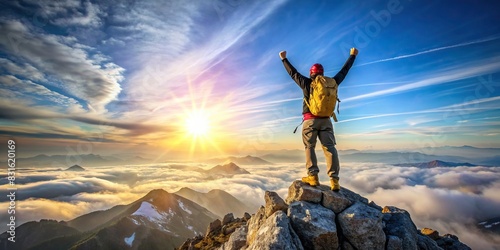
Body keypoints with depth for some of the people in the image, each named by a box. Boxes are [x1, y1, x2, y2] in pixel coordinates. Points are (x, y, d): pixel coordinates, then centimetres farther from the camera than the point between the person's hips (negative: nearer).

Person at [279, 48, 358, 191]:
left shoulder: (307, 83, 0)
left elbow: (293, 73, 9)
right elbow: (343, 72, 22)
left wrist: (284, 59, 20)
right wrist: (352, 56, 35)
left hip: (310, 120, -2)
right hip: (326, 120, 3)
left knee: (309, 147, 3)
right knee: (330, 148, -1)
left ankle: (313, 176, -8)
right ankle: (334, 180, -7)